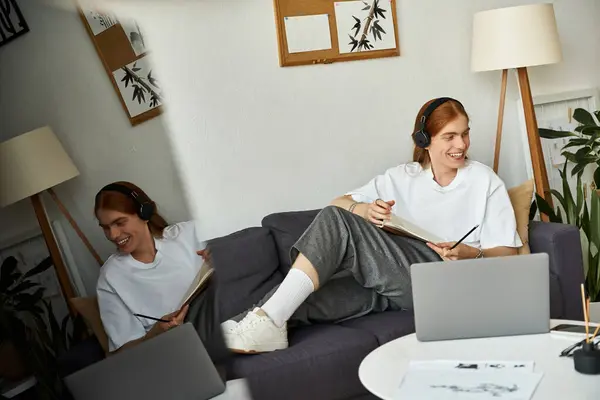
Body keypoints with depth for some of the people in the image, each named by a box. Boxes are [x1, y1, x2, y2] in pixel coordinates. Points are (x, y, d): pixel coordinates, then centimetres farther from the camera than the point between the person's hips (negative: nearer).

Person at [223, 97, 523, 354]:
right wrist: (363, 210, -9)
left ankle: (269, 321, -28)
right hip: (386, 280, 4)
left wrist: (472, 255, -17)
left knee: (338, 221, -23)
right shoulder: (401, 178, 17)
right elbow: (339, 203, 14)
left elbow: (507, 252, 5)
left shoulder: (484, 180, 9)